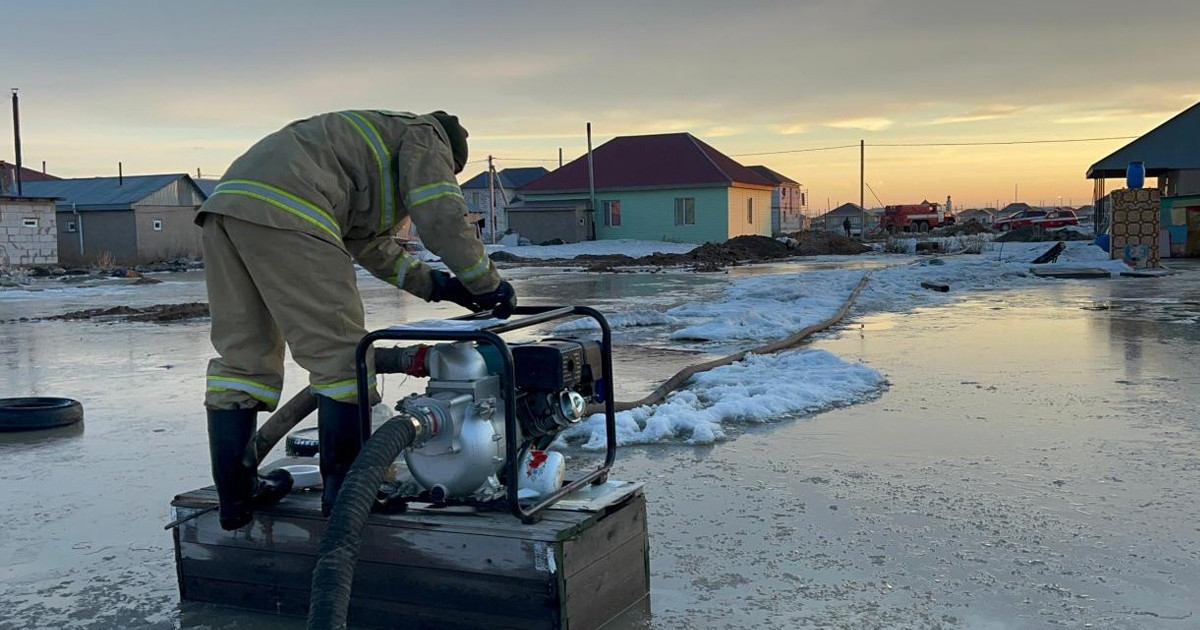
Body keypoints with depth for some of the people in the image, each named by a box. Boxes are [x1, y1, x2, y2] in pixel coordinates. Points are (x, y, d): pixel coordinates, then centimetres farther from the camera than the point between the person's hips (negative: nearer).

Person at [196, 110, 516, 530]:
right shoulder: (426, 135, 15)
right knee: (339, 353, -3)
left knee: (241, 355, 13)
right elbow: (442, 216, 1)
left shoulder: (371, 142, 40)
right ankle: (344, 492, 0)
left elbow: (370, 243, 39)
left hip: (225, 201, 10)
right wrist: (488, 284, 12)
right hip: (283, 211, -10)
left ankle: (236, 495, 17)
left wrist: (435, 284, 34)